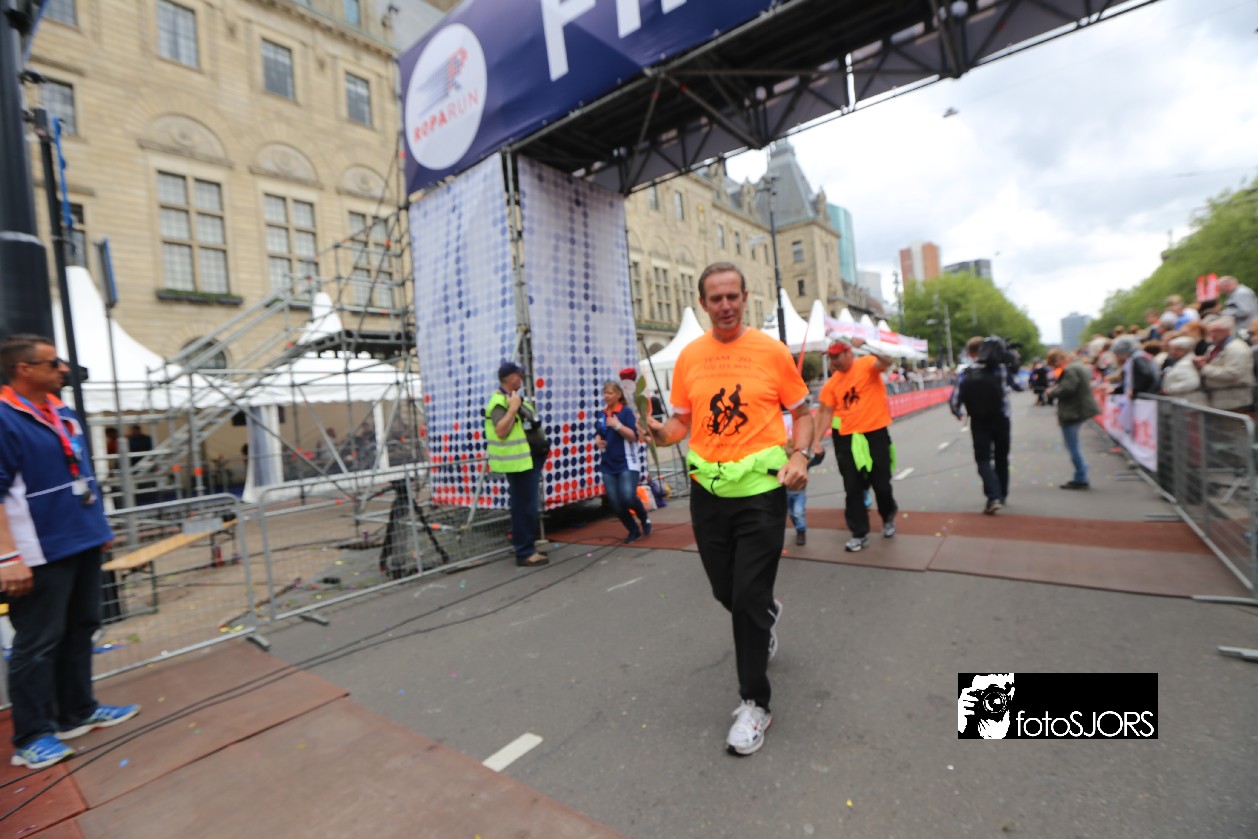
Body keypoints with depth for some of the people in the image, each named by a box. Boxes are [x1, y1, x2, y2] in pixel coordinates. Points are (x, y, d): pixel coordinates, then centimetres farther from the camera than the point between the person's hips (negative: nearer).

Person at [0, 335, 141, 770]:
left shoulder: (64, 414, 11)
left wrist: (100, 525, 20)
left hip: (85, 542, 8)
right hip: (41, 553, -8)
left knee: (80, 630, 16)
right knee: (38, 643, 2)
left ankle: (78, 711, 29)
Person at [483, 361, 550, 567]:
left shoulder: (515, 398, 16)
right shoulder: (499, 402, -16)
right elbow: (500, 431, -29)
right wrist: (513, 409, -28)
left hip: (528, 460, 11)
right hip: (519, 462, -11)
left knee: (528, 506, 17)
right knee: (524, 507, -6)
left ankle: (527, 547, 28)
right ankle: (525, 553, 1)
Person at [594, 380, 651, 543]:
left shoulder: (626, 411, -5)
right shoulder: (602, 415, 11)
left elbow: (634, 436, -12)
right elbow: (598, 434, 24)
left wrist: (617, 425, -20)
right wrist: (598, 440, 3)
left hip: (627, 463, -5)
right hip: (608, 465, 5)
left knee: (628, 497, -20)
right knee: (615, 503, 0)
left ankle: (645, 519, 12)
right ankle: (634, 531, 21)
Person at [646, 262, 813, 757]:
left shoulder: (771, 351, -4)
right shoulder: (689, 357, 3)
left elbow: (801, 412, 3)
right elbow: (681, 421, 8)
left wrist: (799, 456, -14)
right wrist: (661, 432, -14)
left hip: (760, 488, -3)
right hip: (707, 489, 4)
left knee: (748, 599, -1)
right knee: (726, 592, 17)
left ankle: (754, 704, 21)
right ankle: (767, 614, 54)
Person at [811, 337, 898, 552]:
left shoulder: (867, 364, -5)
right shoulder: (832, 382, 4)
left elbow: (887, 362, -26)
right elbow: (826, 412, 1)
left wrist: (866, 345, -35)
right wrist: (817, 439, -7)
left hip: (875, 434, -3)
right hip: (846, 439, 3)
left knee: (881, 483, 8)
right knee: (853, 488, 3)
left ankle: (888, 518, 39)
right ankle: (860, 534, 13)